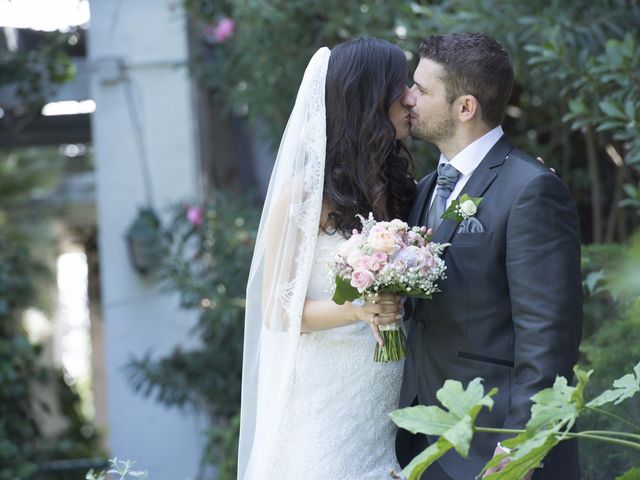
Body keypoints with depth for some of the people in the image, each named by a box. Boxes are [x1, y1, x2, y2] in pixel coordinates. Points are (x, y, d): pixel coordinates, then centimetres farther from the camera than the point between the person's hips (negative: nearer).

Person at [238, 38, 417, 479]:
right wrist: (357, 309, -24)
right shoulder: (303, 191, -9)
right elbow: (276, 311, -8)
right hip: (329, 404, -5)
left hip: (393, 403, 5)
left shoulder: (396, 186, 8)